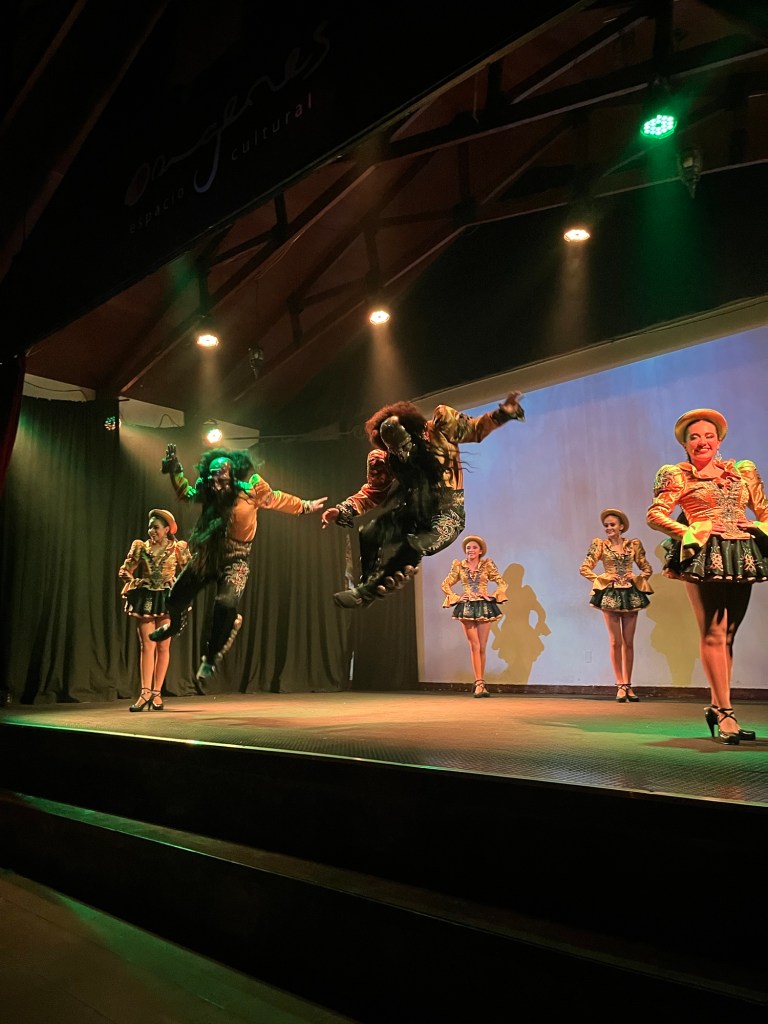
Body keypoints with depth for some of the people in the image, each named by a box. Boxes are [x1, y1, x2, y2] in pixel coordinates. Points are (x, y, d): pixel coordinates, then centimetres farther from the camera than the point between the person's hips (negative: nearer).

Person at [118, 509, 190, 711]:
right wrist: (131, 579, -8)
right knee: (147, 645, -3)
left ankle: (157, 693, 9)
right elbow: (124, 570, 9)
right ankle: (145, 692, -5)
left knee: (163, 646, 3)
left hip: (167, 598, -1)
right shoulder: (141, 547, 6)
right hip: (145, 598, 1)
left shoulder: (177, 548, 0)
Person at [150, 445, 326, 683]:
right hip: (205, 556, 4)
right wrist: (174, 470, 6)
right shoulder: (207, 490, -6)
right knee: (176, 597, 13)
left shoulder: (252, 488, -16)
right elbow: (185, 494, 16)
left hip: (234, 561, -4)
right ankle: (175, 625, 52)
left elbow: (277, 499, 3)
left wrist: (305, 506, 12)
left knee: (226, 605, -25)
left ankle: (210, 660, -7)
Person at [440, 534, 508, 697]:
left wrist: (492, 596, -6)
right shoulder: (459, 566, 5)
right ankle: (479, 684, -6)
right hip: (467, 608, 0)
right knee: (474, 646, -7)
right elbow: (445, 585, 10)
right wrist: (456, 598, -1)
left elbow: (502, 583, 6)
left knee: (482, 647, 3)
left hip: (484, 607, 1)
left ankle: (480, 682, 14)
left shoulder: (487, 565, 4)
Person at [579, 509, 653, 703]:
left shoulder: (634, 544, 6)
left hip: (631, 594, 2)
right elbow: (584, 568, -2)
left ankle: (628, 685, 12)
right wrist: (602, 579, -12)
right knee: (616, 641, 0)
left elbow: (647, 568, 12)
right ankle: (620, 685, 6)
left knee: (629, 642, 5)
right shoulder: (599, 544, 1)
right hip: (610, 594, -2)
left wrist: (638, 578, -6)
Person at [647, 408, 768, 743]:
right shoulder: (676, 475, 5)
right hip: (704, 555, -5)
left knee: (727, 635, 9)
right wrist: (690, 533, -13)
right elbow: (655, 514, -4)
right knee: (713, 634, -8)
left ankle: (716, 706, 19)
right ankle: (725, 714, -4)